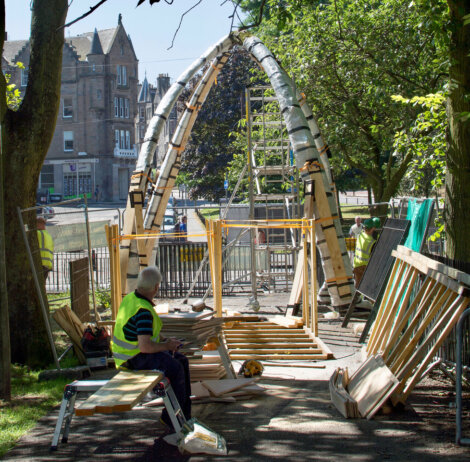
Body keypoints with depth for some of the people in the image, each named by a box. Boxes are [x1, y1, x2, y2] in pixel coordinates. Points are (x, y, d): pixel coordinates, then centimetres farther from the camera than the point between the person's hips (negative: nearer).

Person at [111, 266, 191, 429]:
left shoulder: (131, 298, 4)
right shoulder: (143, 311, -28)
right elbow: (145, 347, -33)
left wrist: (165, 341, 7)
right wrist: (166, 346, -15)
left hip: (130, 350, 11)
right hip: (134, 358, -11)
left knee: (182, 360, 9)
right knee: (175, 368, -24)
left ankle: (185, 415, 13)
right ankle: (171, 418, -8)